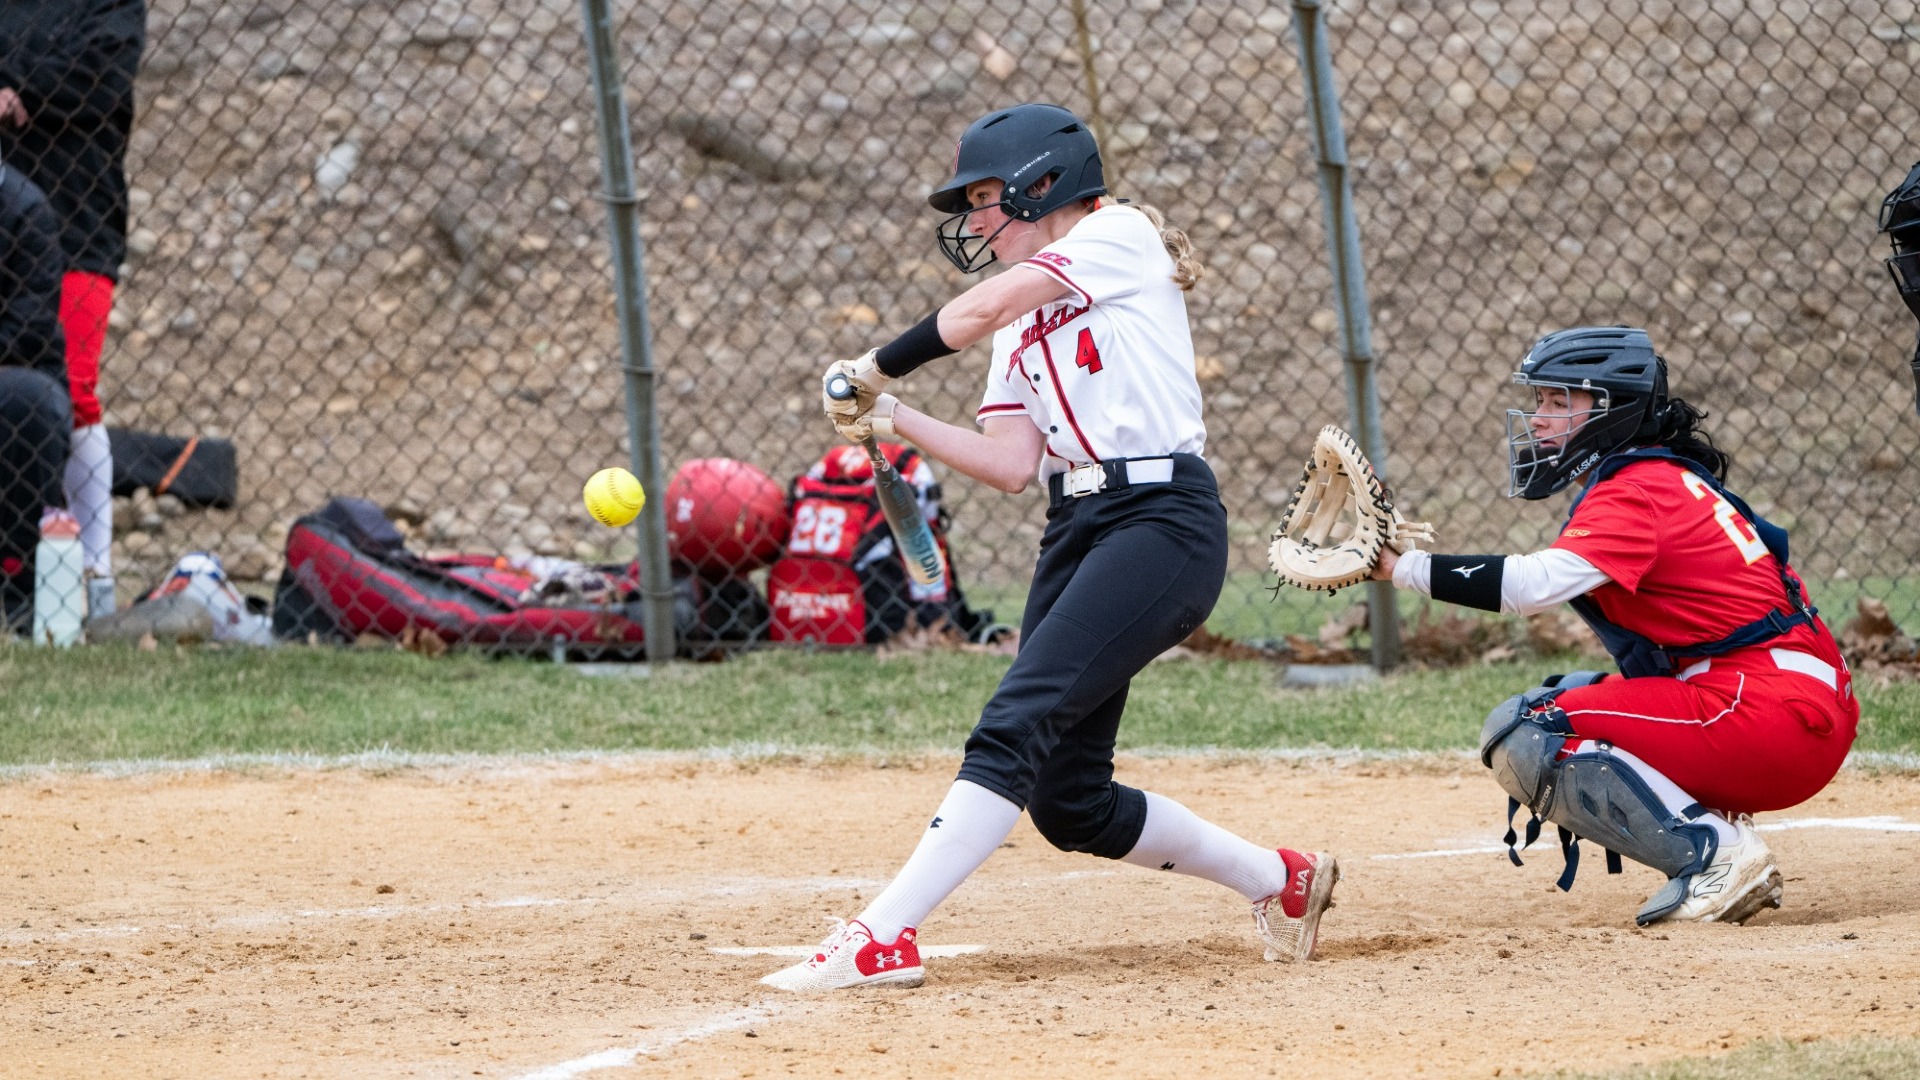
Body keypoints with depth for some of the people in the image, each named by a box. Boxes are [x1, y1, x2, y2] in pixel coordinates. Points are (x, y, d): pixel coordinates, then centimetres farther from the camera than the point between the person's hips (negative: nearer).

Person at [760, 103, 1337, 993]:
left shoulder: (1119, 235, 0)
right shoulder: (1022, 320, 22)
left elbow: (979, 310, -13)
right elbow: (1012, 464, 10)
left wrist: (876, 368, -2)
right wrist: (897, 420, 0)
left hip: (1163, 519, -9)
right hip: (1078, 528, 9)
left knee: (1016, 724, -21)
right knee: (1069, 804, 5)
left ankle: (882, 938, -29)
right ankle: (1279, 879, 23)